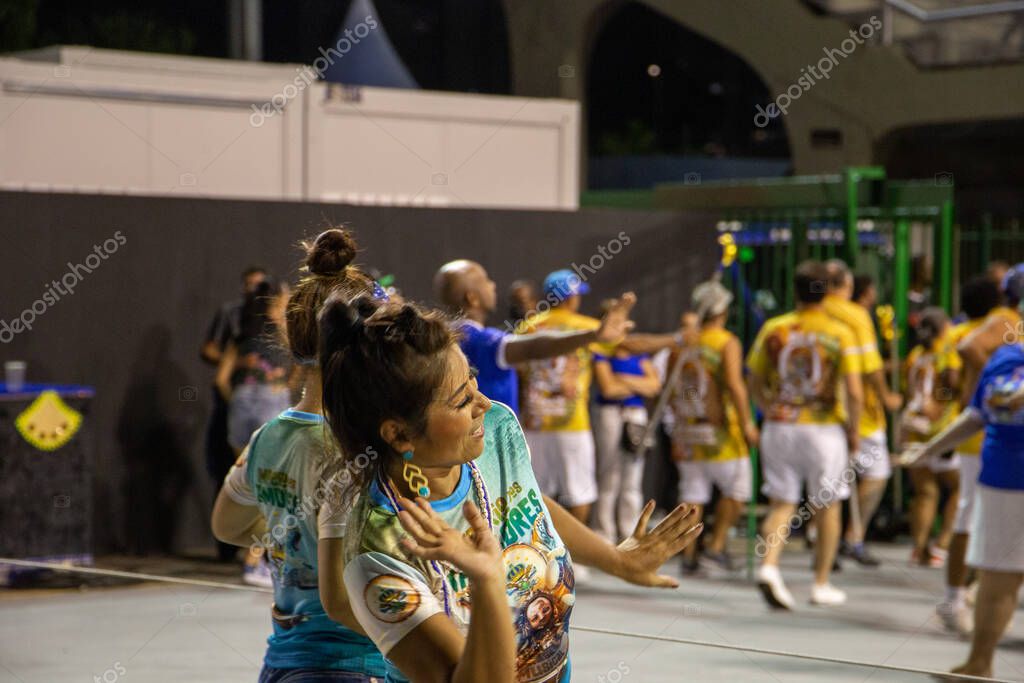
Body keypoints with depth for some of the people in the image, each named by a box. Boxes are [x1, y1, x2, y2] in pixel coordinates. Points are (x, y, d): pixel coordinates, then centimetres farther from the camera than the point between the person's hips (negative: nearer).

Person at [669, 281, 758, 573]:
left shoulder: (682, 344, 7)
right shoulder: (728, 343, -8)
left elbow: (670, 392, 10)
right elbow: (734, 384, -19)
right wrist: (747, 423, -15)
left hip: (687, 430, 5)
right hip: (721, 431, -5)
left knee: (692, 494, 8)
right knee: (736, 490, 9)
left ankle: (689, 554, 6)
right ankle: (717, 544, 1)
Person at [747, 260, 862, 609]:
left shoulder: (773, 329, 1)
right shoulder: (840, 334, -7)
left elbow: (755, 385, 7)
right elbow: (854, 392, -12)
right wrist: (854, 430, 2)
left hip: (780, 426, 2)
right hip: (824, 428, -2)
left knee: (781, 502, 8)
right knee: (826, 507, 12)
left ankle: (769, 567, -15)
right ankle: (822, 585, 18)